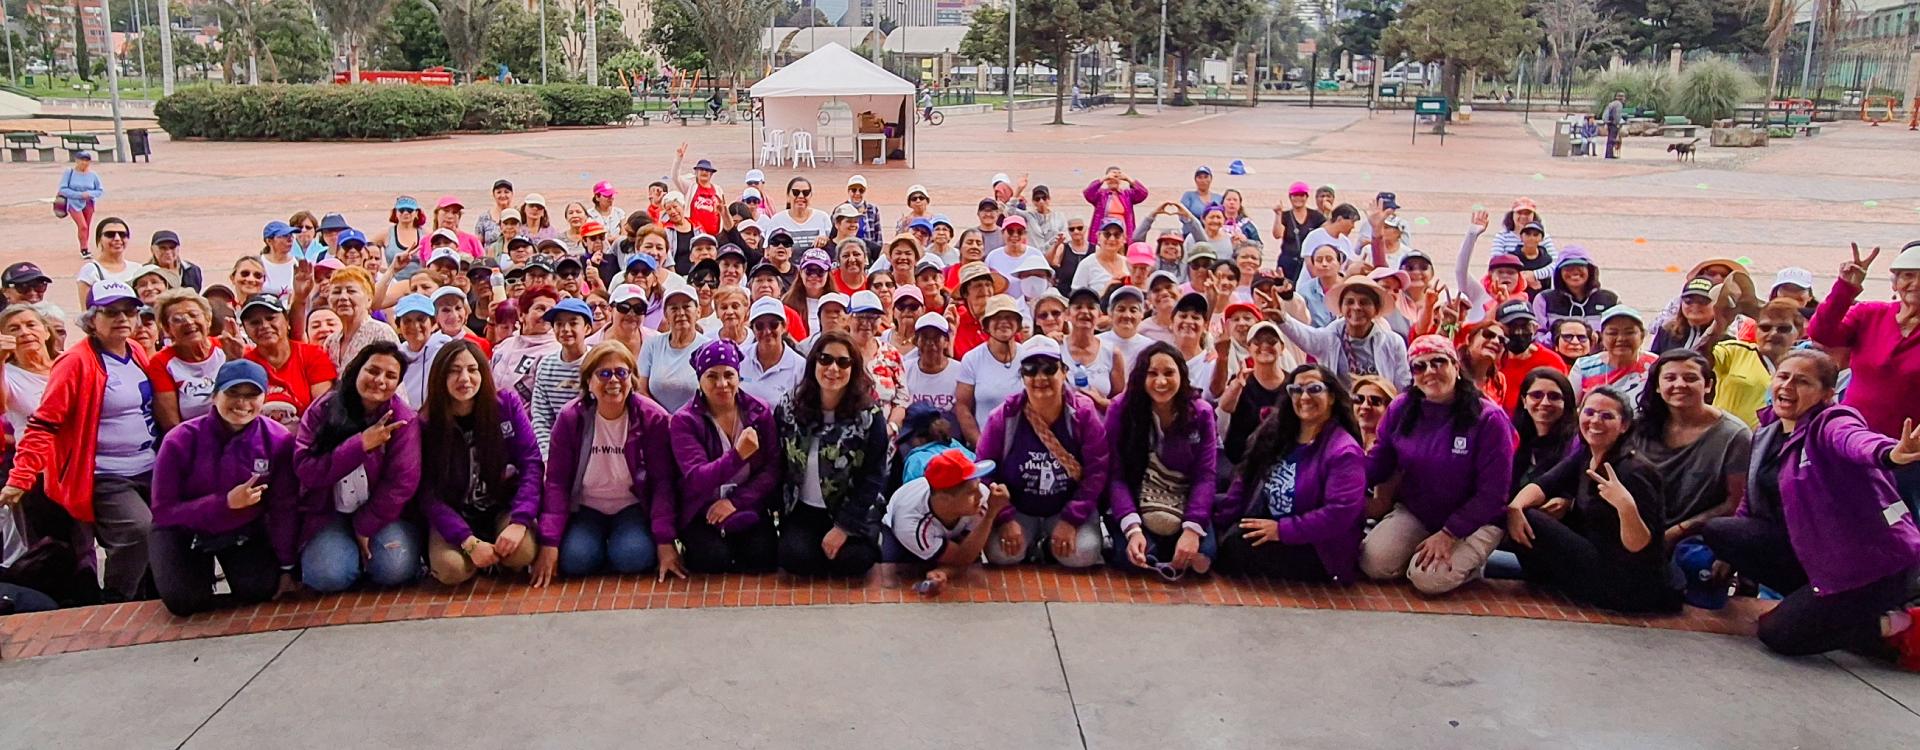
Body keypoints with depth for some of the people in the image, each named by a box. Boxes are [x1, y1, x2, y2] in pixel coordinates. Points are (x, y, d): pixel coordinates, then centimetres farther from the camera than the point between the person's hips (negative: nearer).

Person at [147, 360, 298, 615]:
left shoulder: (279, 440, -19)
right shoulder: (181, 441, -22)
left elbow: (284, 508, -11)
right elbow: (163, 511, -19)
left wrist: (286, 568, -8)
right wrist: (226, 503, -33)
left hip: (245, 531, 1)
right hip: (185, 531, -1)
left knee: (260, 589, -20)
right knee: (186, 601, -20)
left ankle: (236, 567, 17)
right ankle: (200, 569, 17)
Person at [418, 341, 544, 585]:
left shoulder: (507, 403, -10)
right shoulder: (425, 424, -12)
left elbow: (531, 462, -12)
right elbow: (428, 494, -13)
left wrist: (519, 522, -25)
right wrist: (470, 542, -26)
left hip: (504, 505, 1)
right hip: (454, 516, 0)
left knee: (522, 552, -29)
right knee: (451, 568, -28)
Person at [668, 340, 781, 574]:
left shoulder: (760, 412, 0)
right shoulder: (684, 421, -8)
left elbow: (773, 469, -5)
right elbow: (696, 480, -19)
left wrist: (735, 502, -17)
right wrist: (737, 455, -35)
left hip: (749, 509, 2)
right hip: (702, 512, -2)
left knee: (762, 557, -23)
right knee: (713, 560, -26)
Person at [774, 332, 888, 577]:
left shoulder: (870, 417, -10)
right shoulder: (789, 409, -1)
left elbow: (873, 478, -10)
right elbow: (777, 467, 5)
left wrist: (844, 527, -16)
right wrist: (777, 513, -3)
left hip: (853, 511, -2)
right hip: (803, 510, 2)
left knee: (852, 561, -25)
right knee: (794, 557, -24)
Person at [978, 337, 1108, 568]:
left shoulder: (1084, 413, -10)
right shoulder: (1004, 417, -9)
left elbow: (1097, 472, -11)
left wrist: (1071, 520, -18)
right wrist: (1005, 519, -18)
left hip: (1068, 508, 0)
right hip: (1018, 510, 0)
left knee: (1082, 554, -26)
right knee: (1001, 554, -26)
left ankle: (1050, 546, 9)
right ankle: (1031, 548, 9)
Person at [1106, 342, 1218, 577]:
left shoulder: (1201, 412, -5)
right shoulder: (1122, 408, -10)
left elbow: (1206, 475, -10)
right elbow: (1115, 474, -13)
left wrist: (1192, 529, -25)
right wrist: (1132, 528, -28)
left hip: (1186, 503, 1)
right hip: (1136, 503, -1)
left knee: (1203, 555, -25)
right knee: (1132, 556, -29)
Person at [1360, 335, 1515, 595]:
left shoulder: (1488, 418, -17)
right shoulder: (1401, 409, -5)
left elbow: (1492, 493, -16)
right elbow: (1378, 465, -3)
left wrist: (1447, 534, -20)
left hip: (1473, 521, -4)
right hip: (1412, 513, 4)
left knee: (1429, 578, -25)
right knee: (1375, 564, -17)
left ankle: (1468, 559, 8)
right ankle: (1420, 550, 13)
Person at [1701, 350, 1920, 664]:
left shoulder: (1832, 424, -17)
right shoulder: (1767, 437, 6)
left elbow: (1857, 440, -43)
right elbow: (1753, 502, 16)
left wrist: (1890, 453, -66)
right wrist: (1729, 554, 13)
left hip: (1873, 563, -8)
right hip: (1811, 554, 8)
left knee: (1779, 634, -12)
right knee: (1717, 531, -1)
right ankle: (1818, 602, 6)